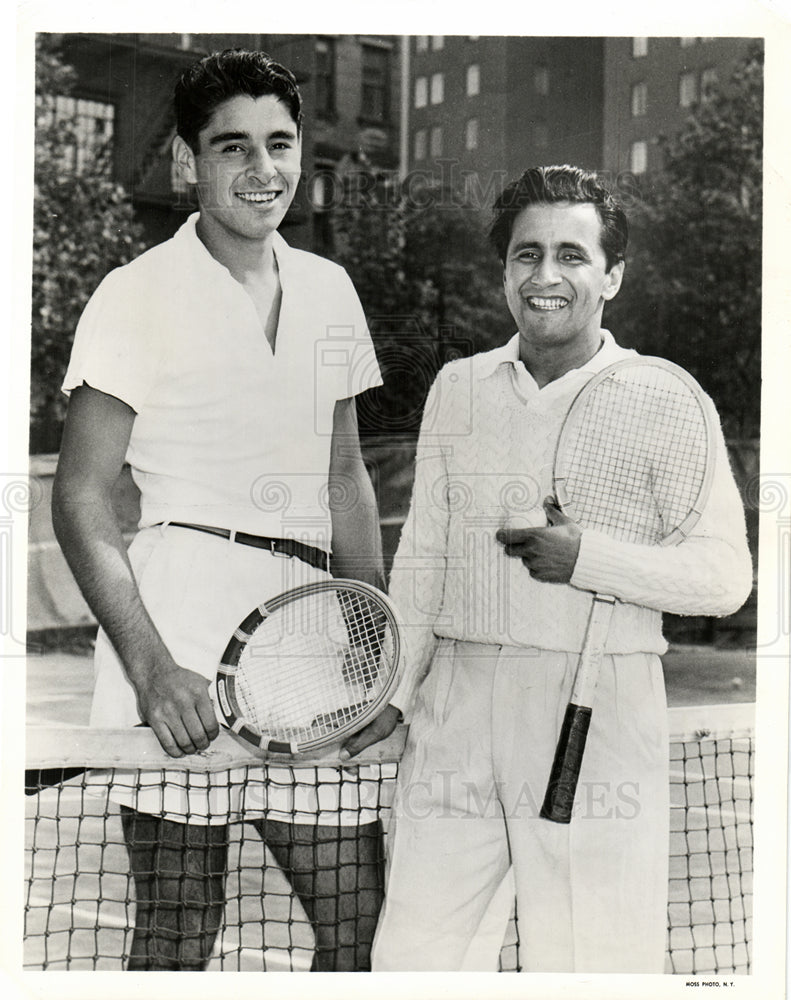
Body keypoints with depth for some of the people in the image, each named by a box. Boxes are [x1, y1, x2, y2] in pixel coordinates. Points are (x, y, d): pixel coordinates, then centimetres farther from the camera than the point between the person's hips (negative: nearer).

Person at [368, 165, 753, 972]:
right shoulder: (457, 389, 10)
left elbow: (726, 575, -5)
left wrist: (587, 557, -17)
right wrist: (387, 696, 8)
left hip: (597, 723, -3)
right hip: (457, 715, 3)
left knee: (587, 964, 3)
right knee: (407, 953, 7)